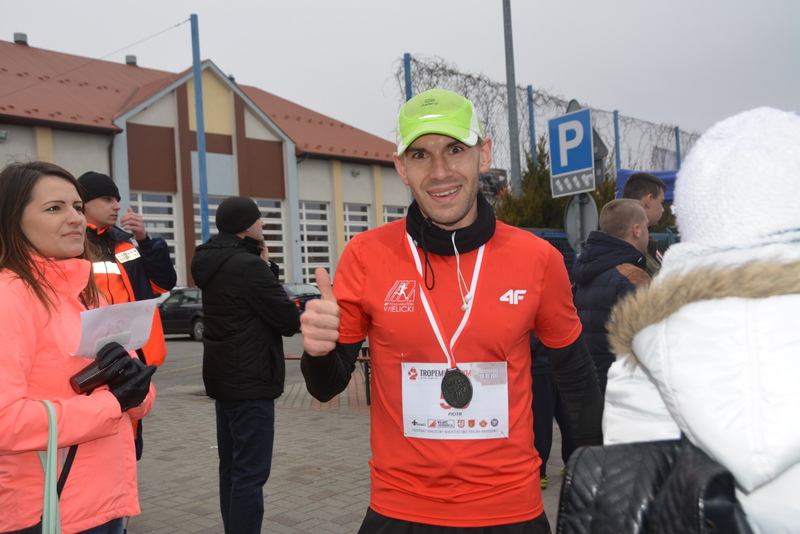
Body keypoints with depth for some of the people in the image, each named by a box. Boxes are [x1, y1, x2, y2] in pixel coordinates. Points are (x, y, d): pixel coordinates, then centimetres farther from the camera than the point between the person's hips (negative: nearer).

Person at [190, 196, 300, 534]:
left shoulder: (214, 263, 9)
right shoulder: (248, 266, -19)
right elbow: (289, 321, -16)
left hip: (224, 378, 10)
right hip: (250, 382, -10)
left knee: (231, 467, 17)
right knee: (250, 473, -5)